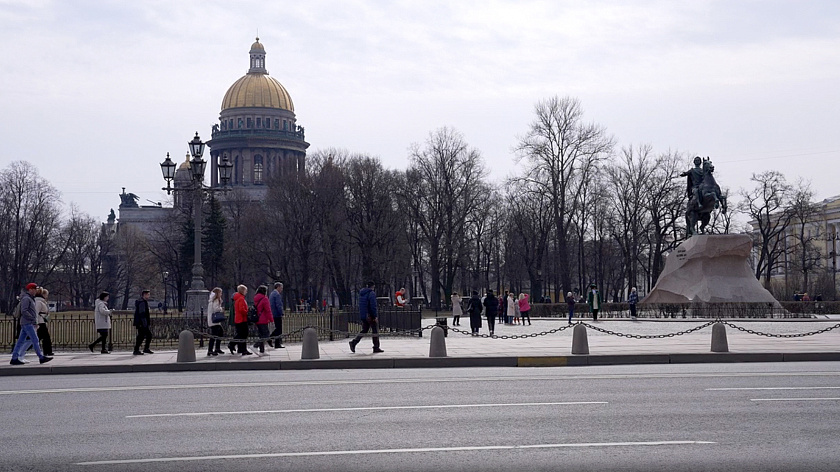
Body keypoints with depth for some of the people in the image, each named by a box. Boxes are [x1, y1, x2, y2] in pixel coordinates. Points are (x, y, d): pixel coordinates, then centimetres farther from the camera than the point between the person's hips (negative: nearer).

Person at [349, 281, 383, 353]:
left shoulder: (361, 293, 13)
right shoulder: (371, 293, -13)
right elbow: (373, 306, -20)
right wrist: (375, 316, -17)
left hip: (362, 316, 8)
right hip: (370, 316, -8)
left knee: (364, 330, 15)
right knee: (375, 331, 2)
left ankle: (353, 342, 1)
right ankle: (376, 348, 4)